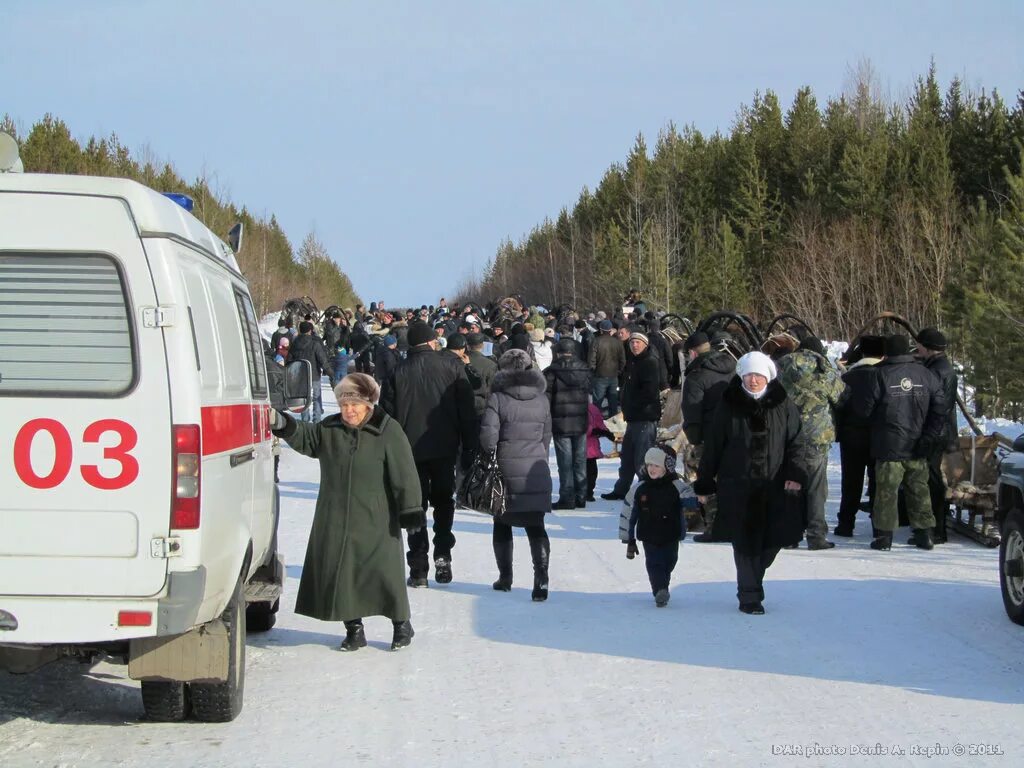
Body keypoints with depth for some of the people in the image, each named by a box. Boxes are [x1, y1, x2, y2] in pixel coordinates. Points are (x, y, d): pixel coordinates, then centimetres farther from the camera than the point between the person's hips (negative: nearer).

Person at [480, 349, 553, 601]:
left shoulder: (498, 398, -9)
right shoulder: (541, 399, 5)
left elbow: (488, 435, -15)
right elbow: (546, 437, 11)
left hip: (507, 470, -3)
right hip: (537, 471, 3)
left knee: (502, 523, 14)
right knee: (536, 526, 2)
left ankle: (505, 577, 20)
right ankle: (541, 578, -14)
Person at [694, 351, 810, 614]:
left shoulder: (783, 405, 4)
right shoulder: (729, 407, 1)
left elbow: (796, 442, 6)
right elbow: (712, 447, 5)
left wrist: (796, 473, -8)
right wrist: (704, 484, 6)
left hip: (775, 485, 2)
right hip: (738, 487, -1)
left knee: (773, 538, 2)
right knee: (746, 542, -3)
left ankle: (752, 577, 30)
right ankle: (750, 595, 9)